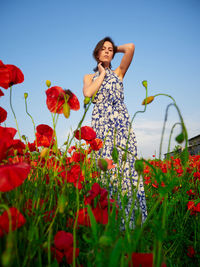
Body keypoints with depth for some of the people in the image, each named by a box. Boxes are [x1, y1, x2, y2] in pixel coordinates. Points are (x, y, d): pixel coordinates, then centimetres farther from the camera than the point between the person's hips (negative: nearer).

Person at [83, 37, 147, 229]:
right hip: (100, 123, 0)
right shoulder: (89, 77, 21)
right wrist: (102, 74, 8)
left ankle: (129, 219, -7)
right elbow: (88, 93, -3)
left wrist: (116, 48, 23)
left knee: (126, 164, -11)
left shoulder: (119, 72, 21)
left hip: (121, 121, 0)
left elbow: (130, 47, 6)